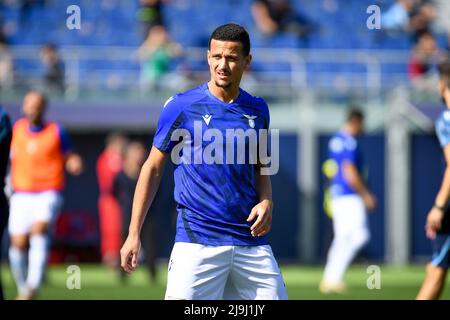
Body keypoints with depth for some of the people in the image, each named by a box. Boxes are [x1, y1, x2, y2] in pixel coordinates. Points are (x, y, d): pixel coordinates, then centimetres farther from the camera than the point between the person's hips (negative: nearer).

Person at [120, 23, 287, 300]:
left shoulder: (257, 110, 11)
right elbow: (153, 168, 3)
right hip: (197, 242, -4)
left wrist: (266, 202, 0)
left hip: (251, 241, 4)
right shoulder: (182, 106, -2)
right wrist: (133, 235, -1)